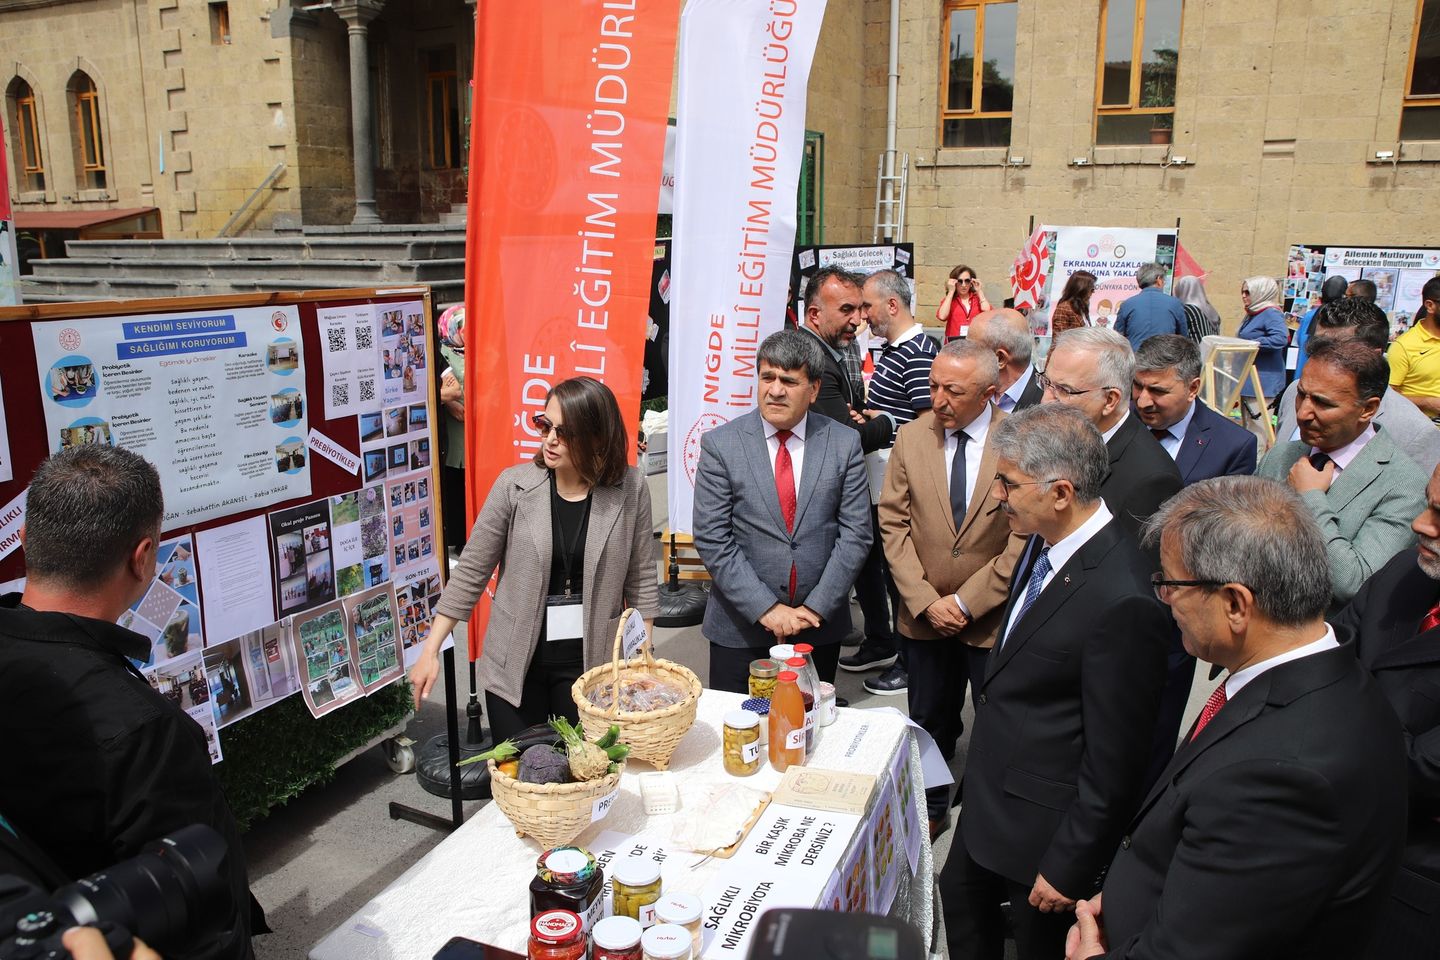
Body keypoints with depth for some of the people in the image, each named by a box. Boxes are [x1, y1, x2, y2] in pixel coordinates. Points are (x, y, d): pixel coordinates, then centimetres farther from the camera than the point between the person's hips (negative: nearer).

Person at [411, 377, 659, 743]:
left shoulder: (630, 488, -8)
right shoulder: (514, 485, -9)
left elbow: (641, 580, 0)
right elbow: (470, 572, -3)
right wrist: (430, 652, -4)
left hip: (589, 660, 0)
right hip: (516, 662, 0)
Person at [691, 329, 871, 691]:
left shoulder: (844, 443, -2)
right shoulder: (719, 444, -7)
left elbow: (855, 534, -3)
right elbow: (712, 540, -10)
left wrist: (815, 609, -10)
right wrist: (767, 610, -14)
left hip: (820, 624, 2)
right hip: (741, 627, -1)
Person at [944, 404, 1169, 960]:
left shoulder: (1121, 601, -31)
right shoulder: (1043, 542, -6)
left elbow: (1113, 763, -24)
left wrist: (1068, 869, -16)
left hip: (1045, 824, -7)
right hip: (990, 795, 8)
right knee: (960, 899, 26)